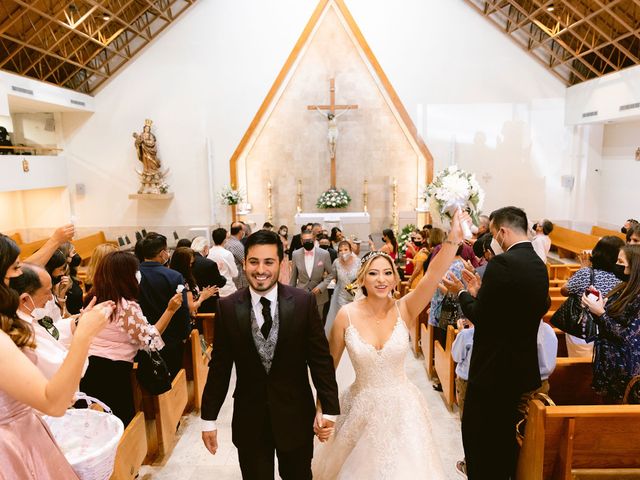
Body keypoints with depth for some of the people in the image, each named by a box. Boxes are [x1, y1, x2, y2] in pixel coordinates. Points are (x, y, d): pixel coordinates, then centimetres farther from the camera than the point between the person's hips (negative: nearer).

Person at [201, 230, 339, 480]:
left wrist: (329, 409, -6)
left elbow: (320, 358, -6)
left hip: (295, 415, 0)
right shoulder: (228, 307, -8)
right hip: (249, 418, 0)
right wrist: (209, 418, 1)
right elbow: (219, 366, -2)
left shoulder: (304, 302, -11)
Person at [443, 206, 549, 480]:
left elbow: (478, 316, -20)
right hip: (523, 365, 9)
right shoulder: (539, 265, 5)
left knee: (476, 432, 8)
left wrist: (462, 293, -4)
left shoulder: (502, 263, -22)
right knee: (504, 432, 25)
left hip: (493, 366, -9)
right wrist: (479, 292, 10)